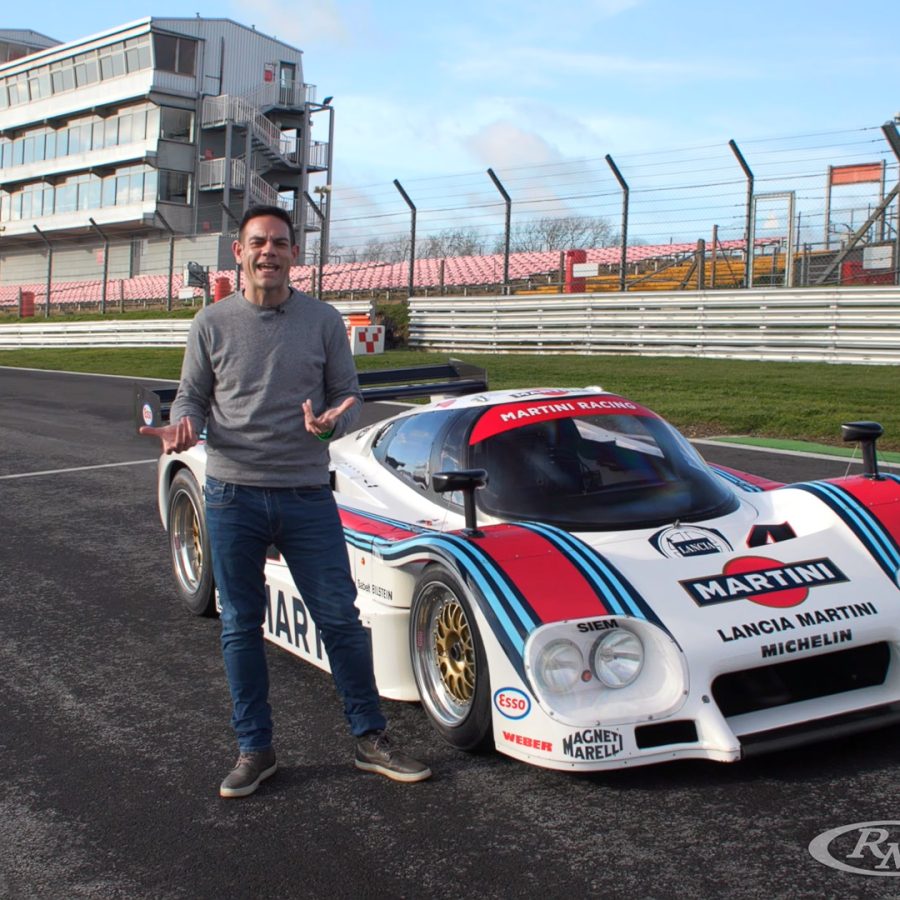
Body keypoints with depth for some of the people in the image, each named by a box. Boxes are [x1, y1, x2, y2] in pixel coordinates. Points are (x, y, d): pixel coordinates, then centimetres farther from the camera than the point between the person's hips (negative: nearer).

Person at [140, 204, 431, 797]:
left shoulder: (323, 321, 2)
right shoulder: (212, 324, 3)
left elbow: (349, 396, 6)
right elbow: (192, 396, 8)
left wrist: (332, 421, -18)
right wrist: (182, 427, -15)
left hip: (307, 495, 0)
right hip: (233, 494, 1)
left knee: (340, 618, 3)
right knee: (241, 626, 8)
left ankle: (371, 740, 17)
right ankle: (255, 749, 22)